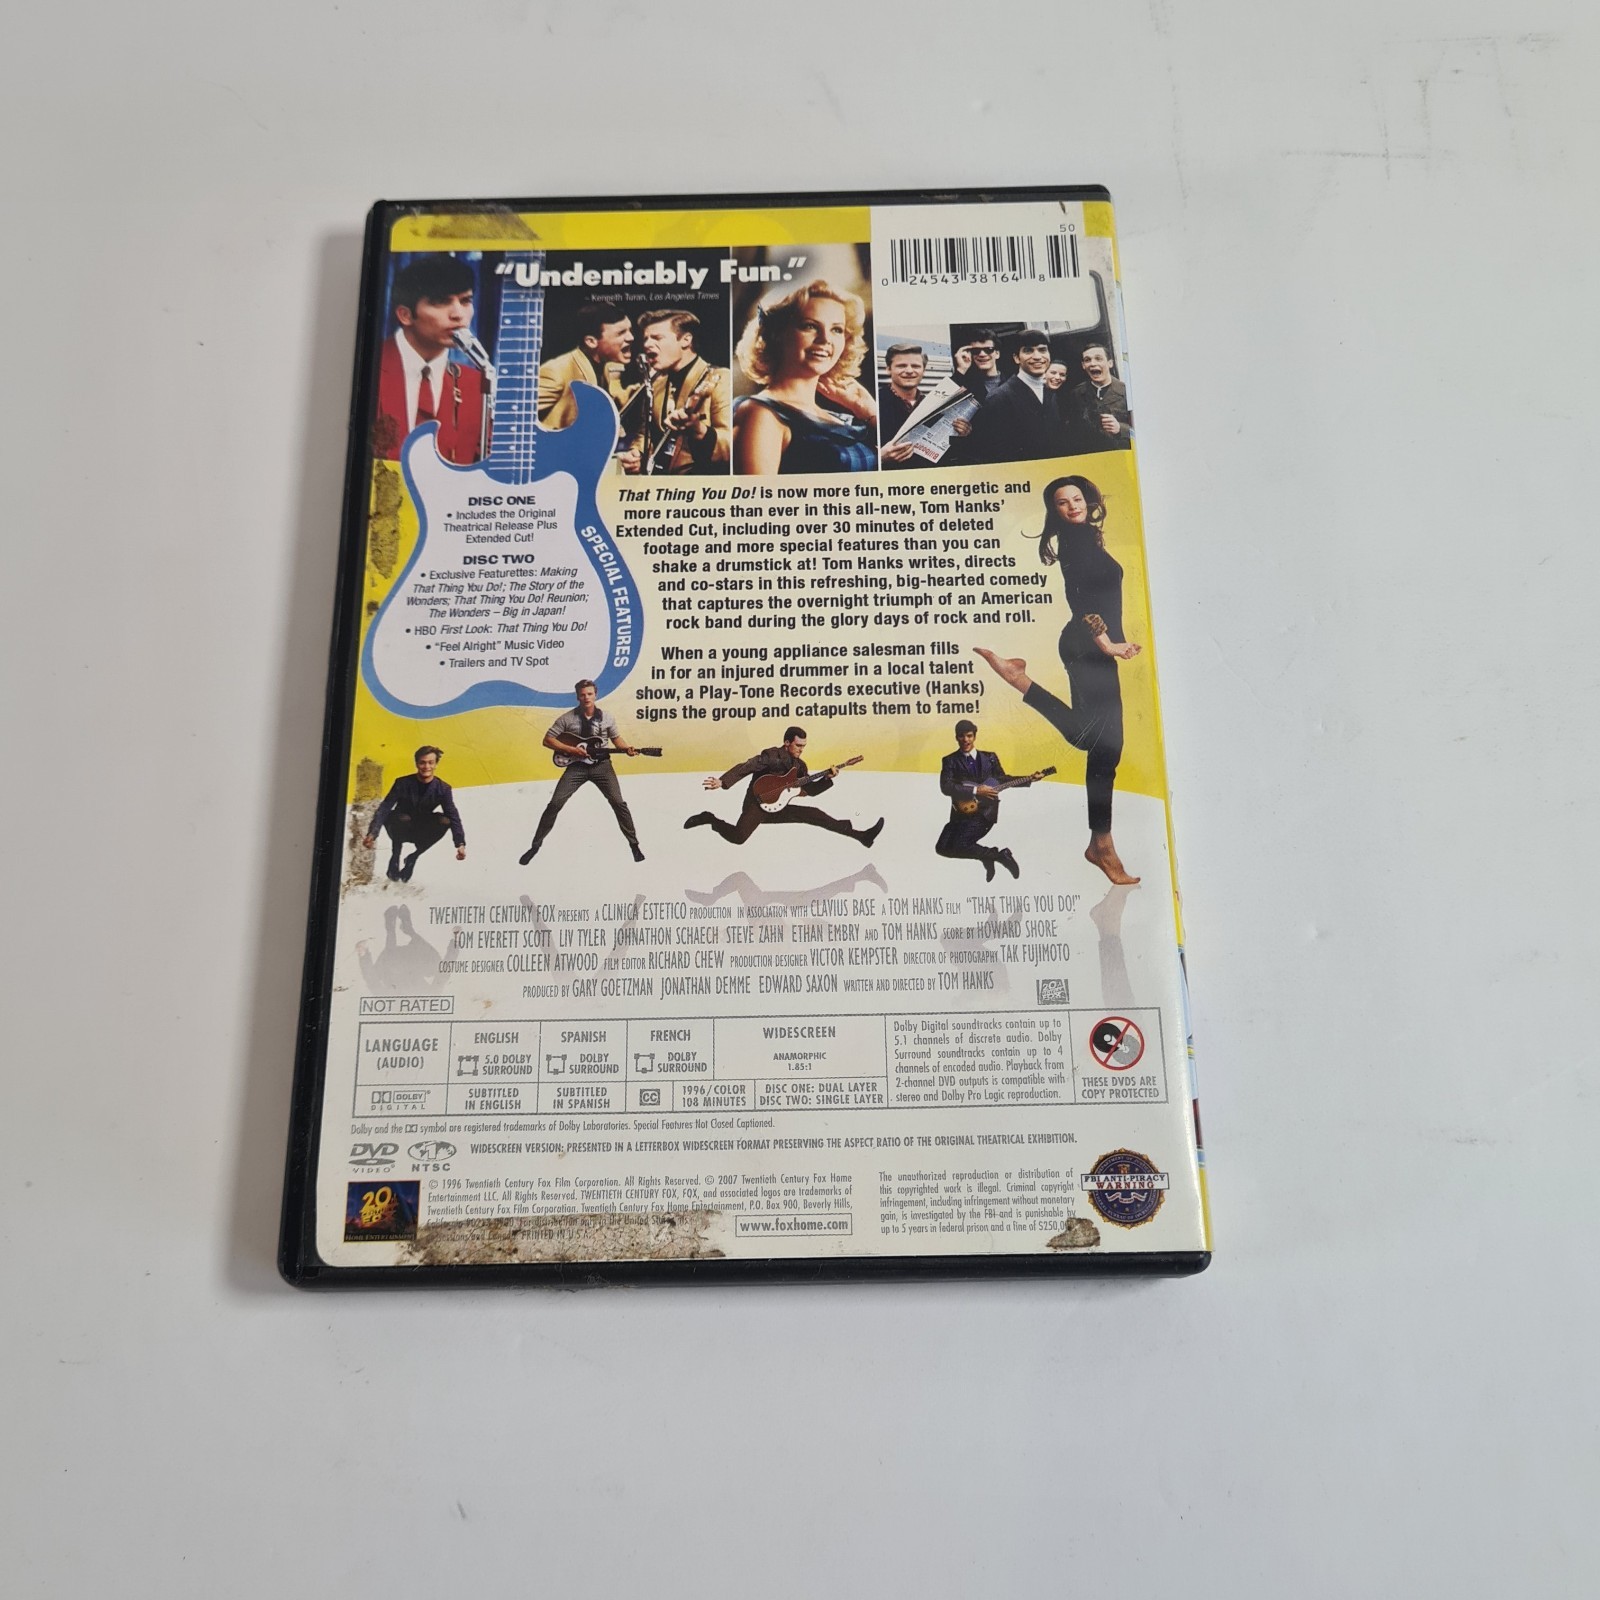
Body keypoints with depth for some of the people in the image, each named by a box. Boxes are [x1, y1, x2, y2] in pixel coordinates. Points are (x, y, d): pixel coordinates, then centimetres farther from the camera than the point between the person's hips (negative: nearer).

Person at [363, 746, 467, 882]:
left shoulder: (443, 789, -12)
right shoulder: (403, 783, -17)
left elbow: (454, 817, -18)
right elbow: (384, 809, -22)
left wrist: (460, 844, -32)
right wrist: (372, 833, -37)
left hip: (421, 832, 2)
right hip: (400, 829, -2)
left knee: (445, 821, -27)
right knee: (403, 818, -36)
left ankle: (413, 858, -8)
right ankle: (395, 859, -11)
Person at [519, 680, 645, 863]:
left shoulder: (607, 717, -1)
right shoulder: (567, 718, -7)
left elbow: (616, 738, 13)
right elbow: (547, 740, -4)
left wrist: (627, 748, -9)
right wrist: (571, 749, -16)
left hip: (601, 765, 1)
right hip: (577, 766, 0)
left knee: (618, 803, -9)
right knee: (555, 803, -7)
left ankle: (634, 844, 6)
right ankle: (536, 845, 5)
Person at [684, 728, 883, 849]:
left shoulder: (799, 765, 11)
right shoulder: (771, 755, -12)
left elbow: (810, 790, 12)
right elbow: (745, 767, -23)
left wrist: (828, 778, -5)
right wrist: (722, 782, -36)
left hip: (778, 806, 7)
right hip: (757, 803, -7)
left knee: (814, 814, -4)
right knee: (738, 837, -30)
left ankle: (861, 835, -5)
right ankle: (709, 819, -2)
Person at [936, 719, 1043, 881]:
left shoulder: (990, 757, 9)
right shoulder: (950, 761, 2)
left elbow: (1003, 779, 17)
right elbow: (946, 787, -11)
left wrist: (1028, 779, 6)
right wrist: (975, 791, -17)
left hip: (984, 811, -3)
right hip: (962, 811, 3)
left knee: (960, 846, -24)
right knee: (943, 847, -11)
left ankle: (988, 854, 3)